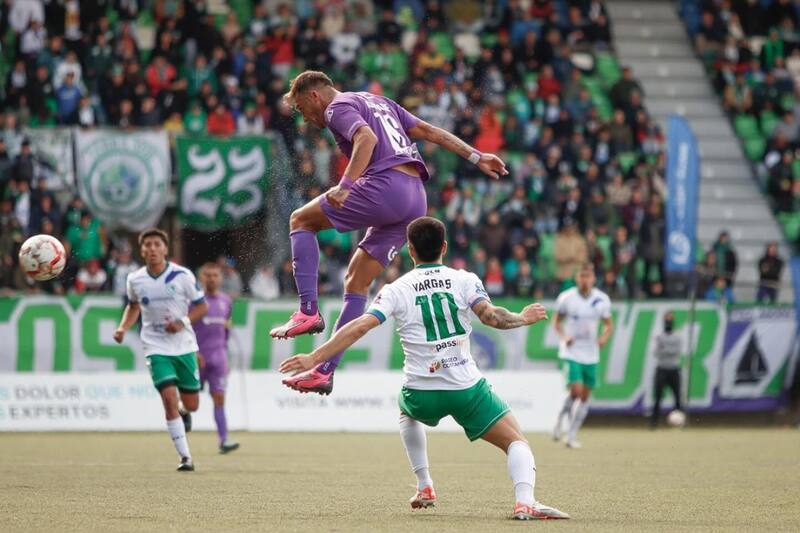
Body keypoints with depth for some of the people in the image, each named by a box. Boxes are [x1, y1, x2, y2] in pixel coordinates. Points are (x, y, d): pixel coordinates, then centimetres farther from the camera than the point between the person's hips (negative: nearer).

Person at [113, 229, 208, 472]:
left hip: (184, 345, 0)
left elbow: (202, 306, -1)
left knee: (190, 404, 8)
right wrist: (123, 327, 2)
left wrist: (183, 321, -18)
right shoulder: (135, 280, -2)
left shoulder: (182, 276, -9)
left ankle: (183, 412, 49)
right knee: (169, 398, -17)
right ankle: (185, 457, -11)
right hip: (157, 348, 0)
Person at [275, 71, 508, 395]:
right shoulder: (378, 101, 30)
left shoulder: (338, 107, 4)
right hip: (416, 200, 9)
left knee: (301, 220, 6)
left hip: (385, 185, -9)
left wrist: (344, 186, -25)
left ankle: (308, 311, -7)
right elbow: (428, 131, 25)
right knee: (356, 281, 12)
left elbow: (367, 137, -17)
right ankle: (325, 372, 9)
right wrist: (476, 157, 22)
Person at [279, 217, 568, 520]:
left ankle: (424, 487, 32)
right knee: (517, 442, 6)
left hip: (421, 394, 2)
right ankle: (525, 501, -22)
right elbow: (490, 316, -14)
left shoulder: (396, 291, 1)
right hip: (466, 388, -2)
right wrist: (523, 319, 6)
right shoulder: (464, 280, 0)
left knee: (406, 412, 38)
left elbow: (360, 327, -10)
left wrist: (314, 358, -10)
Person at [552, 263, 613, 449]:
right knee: (576, 390, -19)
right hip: (571, 352, -3)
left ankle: (572, 435, 16)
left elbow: (608, 325, 11)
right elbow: (557, 321, 7)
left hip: (591, 355, 3)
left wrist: (604, 337, -10)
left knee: (585, 397, 5)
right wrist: (563, 337, -11)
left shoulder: (602, 300, -1)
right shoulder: (566, 298, -7)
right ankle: (561, 419, 9)